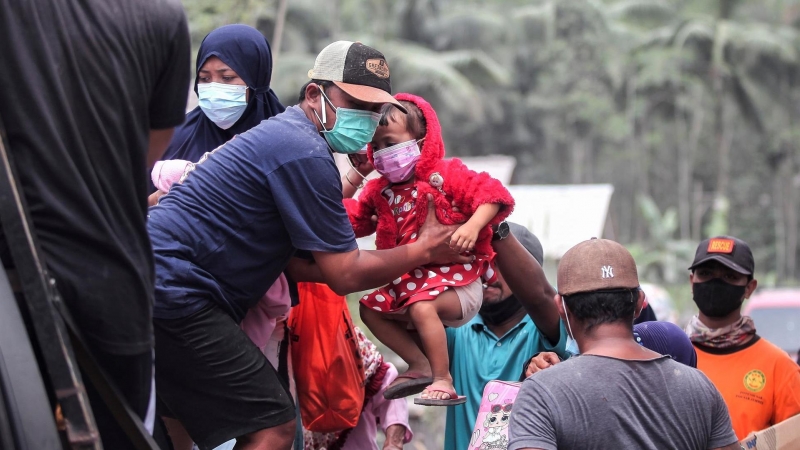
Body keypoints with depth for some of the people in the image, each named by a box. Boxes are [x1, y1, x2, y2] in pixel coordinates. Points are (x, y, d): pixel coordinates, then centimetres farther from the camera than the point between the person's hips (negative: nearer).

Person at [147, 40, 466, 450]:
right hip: (174, 290, -11)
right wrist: (423, 251, 3)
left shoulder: (281, 135, 19)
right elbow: (344, 276, -10)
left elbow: (296, 264, 19)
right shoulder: (306, 154, -13)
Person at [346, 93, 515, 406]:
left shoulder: (446, 176, -10)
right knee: (371, 308, 5)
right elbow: (353, 218, 9)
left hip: (456, 282, -8)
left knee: (421, 306, -34)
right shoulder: (381, 191, 11)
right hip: (410, 281, 8)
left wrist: (473, 226, -36)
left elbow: (492, 195, -19)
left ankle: (443, 380, -29)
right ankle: (420, 365, 5)